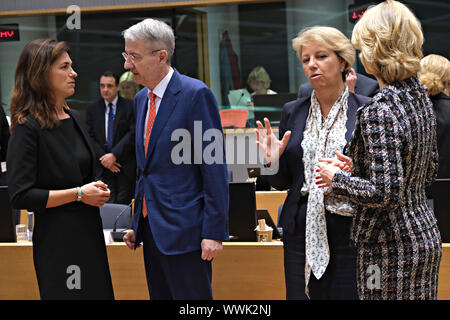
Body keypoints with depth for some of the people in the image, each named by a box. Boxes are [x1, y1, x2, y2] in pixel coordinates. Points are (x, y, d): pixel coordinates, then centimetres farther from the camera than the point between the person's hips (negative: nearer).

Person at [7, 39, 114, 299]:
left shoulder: (72, 118, 12)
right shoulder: (28, 127, -12)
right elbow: (21, 196, -18)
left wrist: (96, 190, 6)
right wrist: (79, 194, -16)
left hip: (89, 233, 8)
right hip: (57, 240, -8)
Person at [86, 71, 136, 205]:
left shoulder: (130, 107, 2)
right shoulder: (92, 109, 11)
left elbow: (133, 134, -6)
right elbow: (90, 137, 6)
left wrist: (114, 155, -14)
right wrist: (103, 158, -8)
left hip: (126, 168, -1)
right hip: (103, 168, 2)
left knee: (124, 203, -1)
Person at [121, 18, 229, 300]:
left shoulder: (196, 94, -11)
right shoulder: (141, 99, 14)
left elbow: (215, 169, -13)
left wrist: (214, 232, -16)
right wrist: (137, 223, 17)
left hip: (184, 229, -8)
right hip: (151, 228, 8)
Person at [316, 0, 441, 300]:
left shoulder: (379, 112, -21)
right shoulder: (421, 98, 7)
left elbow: (385, 193, -25)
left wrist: (337, 178, -10)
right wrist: (358, 167, 14)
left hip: (393, 249, -9)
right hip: (425, 236, 9)